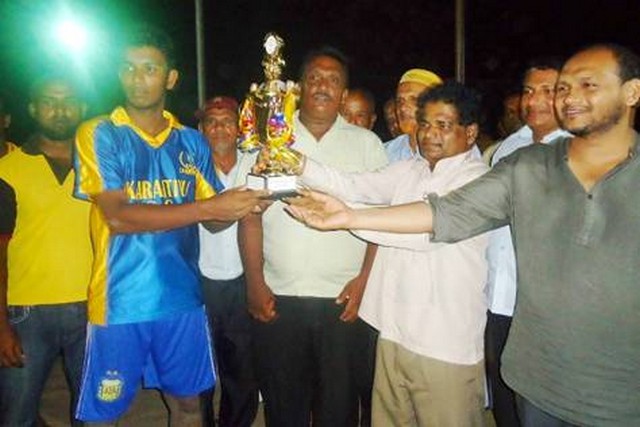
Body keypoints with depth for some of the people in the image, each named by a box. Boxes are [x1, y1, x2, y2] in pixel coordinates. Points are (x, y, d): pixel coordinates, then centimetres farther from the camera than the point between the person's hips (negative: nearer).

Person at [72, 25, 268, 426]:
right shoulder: (99, 134, -5)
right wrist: (209, 207, -23)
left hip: (182, 298, 3)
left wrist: (244, 204, -16)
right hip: (120, 303, -3)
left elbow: (214, 218, 6)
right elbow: (118, 217, -18)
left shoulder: (192, 142, 6)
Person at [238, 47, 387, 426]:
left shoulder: (367, 143, 6)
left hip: (344, 299, 0)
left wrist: (364, 279, -7)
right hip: (279, 298, 1)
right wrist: (255, 283, -3)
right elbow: (250, 216, 4)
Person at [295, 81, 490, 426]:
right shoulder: (407, 171, 11)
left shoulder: (478, 180, -10)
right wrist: (300, 165, -17)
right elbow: (355, 186, -1)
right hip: (393, 332, 6)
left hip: (446, 346, -5)